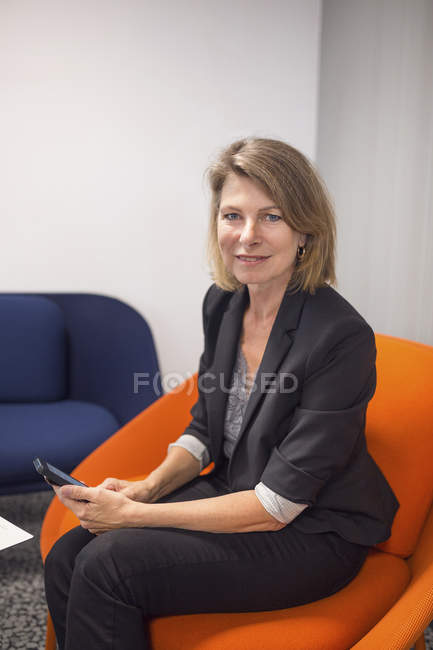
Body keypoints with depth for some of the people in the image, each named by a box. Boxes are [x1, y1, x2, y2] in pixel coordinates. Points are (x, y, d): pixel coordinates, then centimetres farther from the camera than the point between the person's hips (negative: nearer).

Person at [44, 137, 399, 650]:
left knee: (106, 565, -20)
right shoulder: (222, 303, -1)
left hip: (313, 535, -6)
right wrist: (148, 487, -8)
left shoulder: (342, 338, -24)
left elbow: (277, 504, -22)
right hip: (230, 496, 6)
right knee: (66, 559, -11)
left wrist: (134, 515, -20)